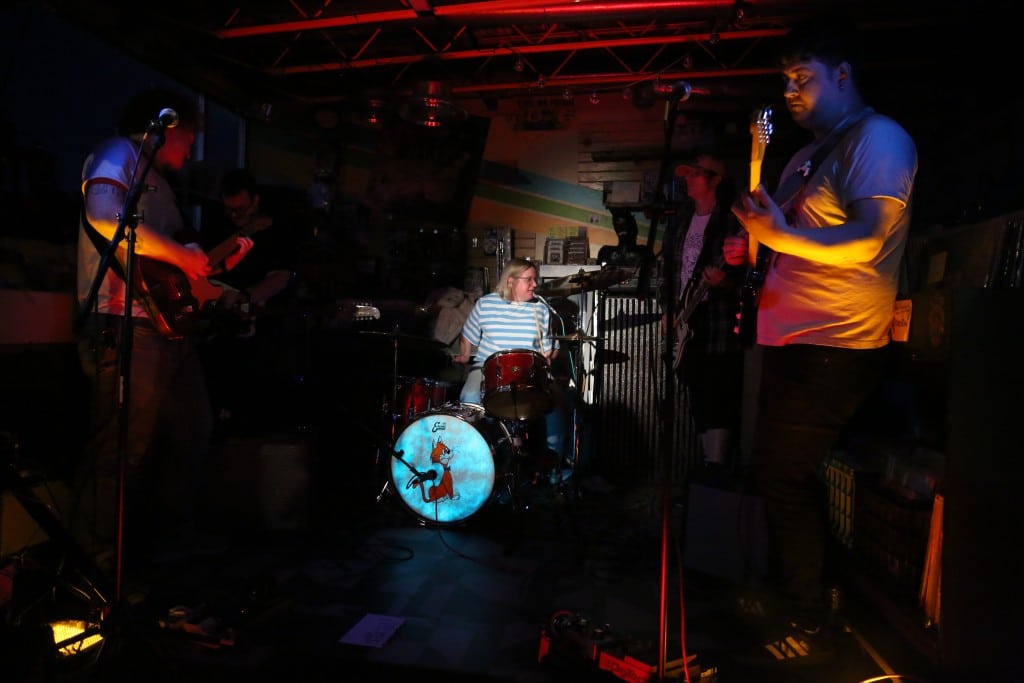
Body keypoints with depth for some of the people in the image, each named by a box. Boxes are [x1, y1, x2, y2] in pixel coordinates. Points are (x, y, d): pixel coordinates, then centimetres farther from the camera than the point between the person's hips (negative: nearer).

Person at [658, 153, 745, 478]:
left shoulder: (734, 221, -5)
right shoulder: (678, 222, 16)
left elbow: (750, 269, -9)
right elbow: (667, 267, 19)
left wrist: (726, 281, -28)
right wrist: (668, 309, 11)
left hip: (719, 319, -7)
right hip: (685, 319, 7)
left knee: (718, 394, -8)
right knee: (697, 393, 12)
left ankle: (716, 464, -2)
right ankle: (707, 458, 22)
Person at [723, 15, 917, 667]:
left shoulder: (879, 138, -9)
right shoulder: (808, 155, 19)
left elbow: (869, 240, -22)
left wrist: (780, 233, -29)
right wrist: (750, 247, 10)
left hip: (835, 346, -10)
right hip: (793, 341, 10)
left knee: (785, 477, -6)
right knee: (786, 473, 17)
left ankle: (809, 630, 10)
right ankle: (791, 593, 34)